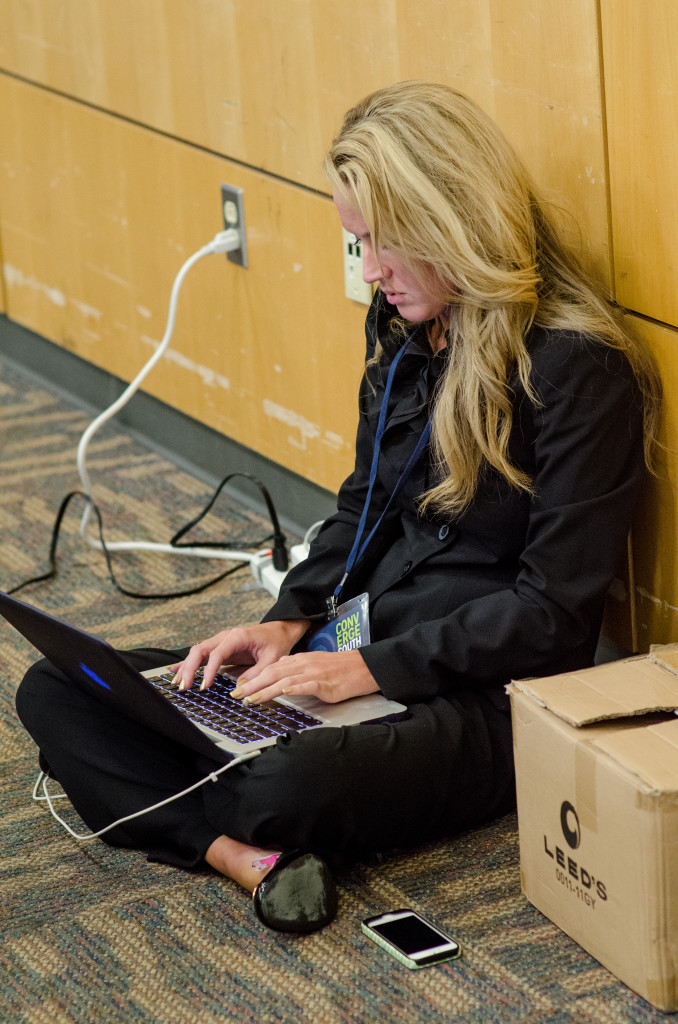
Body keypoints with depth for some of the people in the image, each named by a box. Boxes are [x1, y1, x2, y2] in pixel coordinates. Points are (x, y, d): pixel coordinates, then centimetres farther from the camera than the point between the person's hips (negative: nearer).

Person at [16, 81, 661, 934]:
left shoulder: (576, 367, -16)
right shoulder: (402, 327, 8)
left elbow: (555, 608, -17)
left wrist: (375, 667, -19)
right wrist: (292, 619, 3)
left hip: (494, 697, -9)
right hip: (374, 654, 9)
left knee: (295, 785, -41)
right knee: (55, 694, -6)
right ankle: (248, 854, -25)